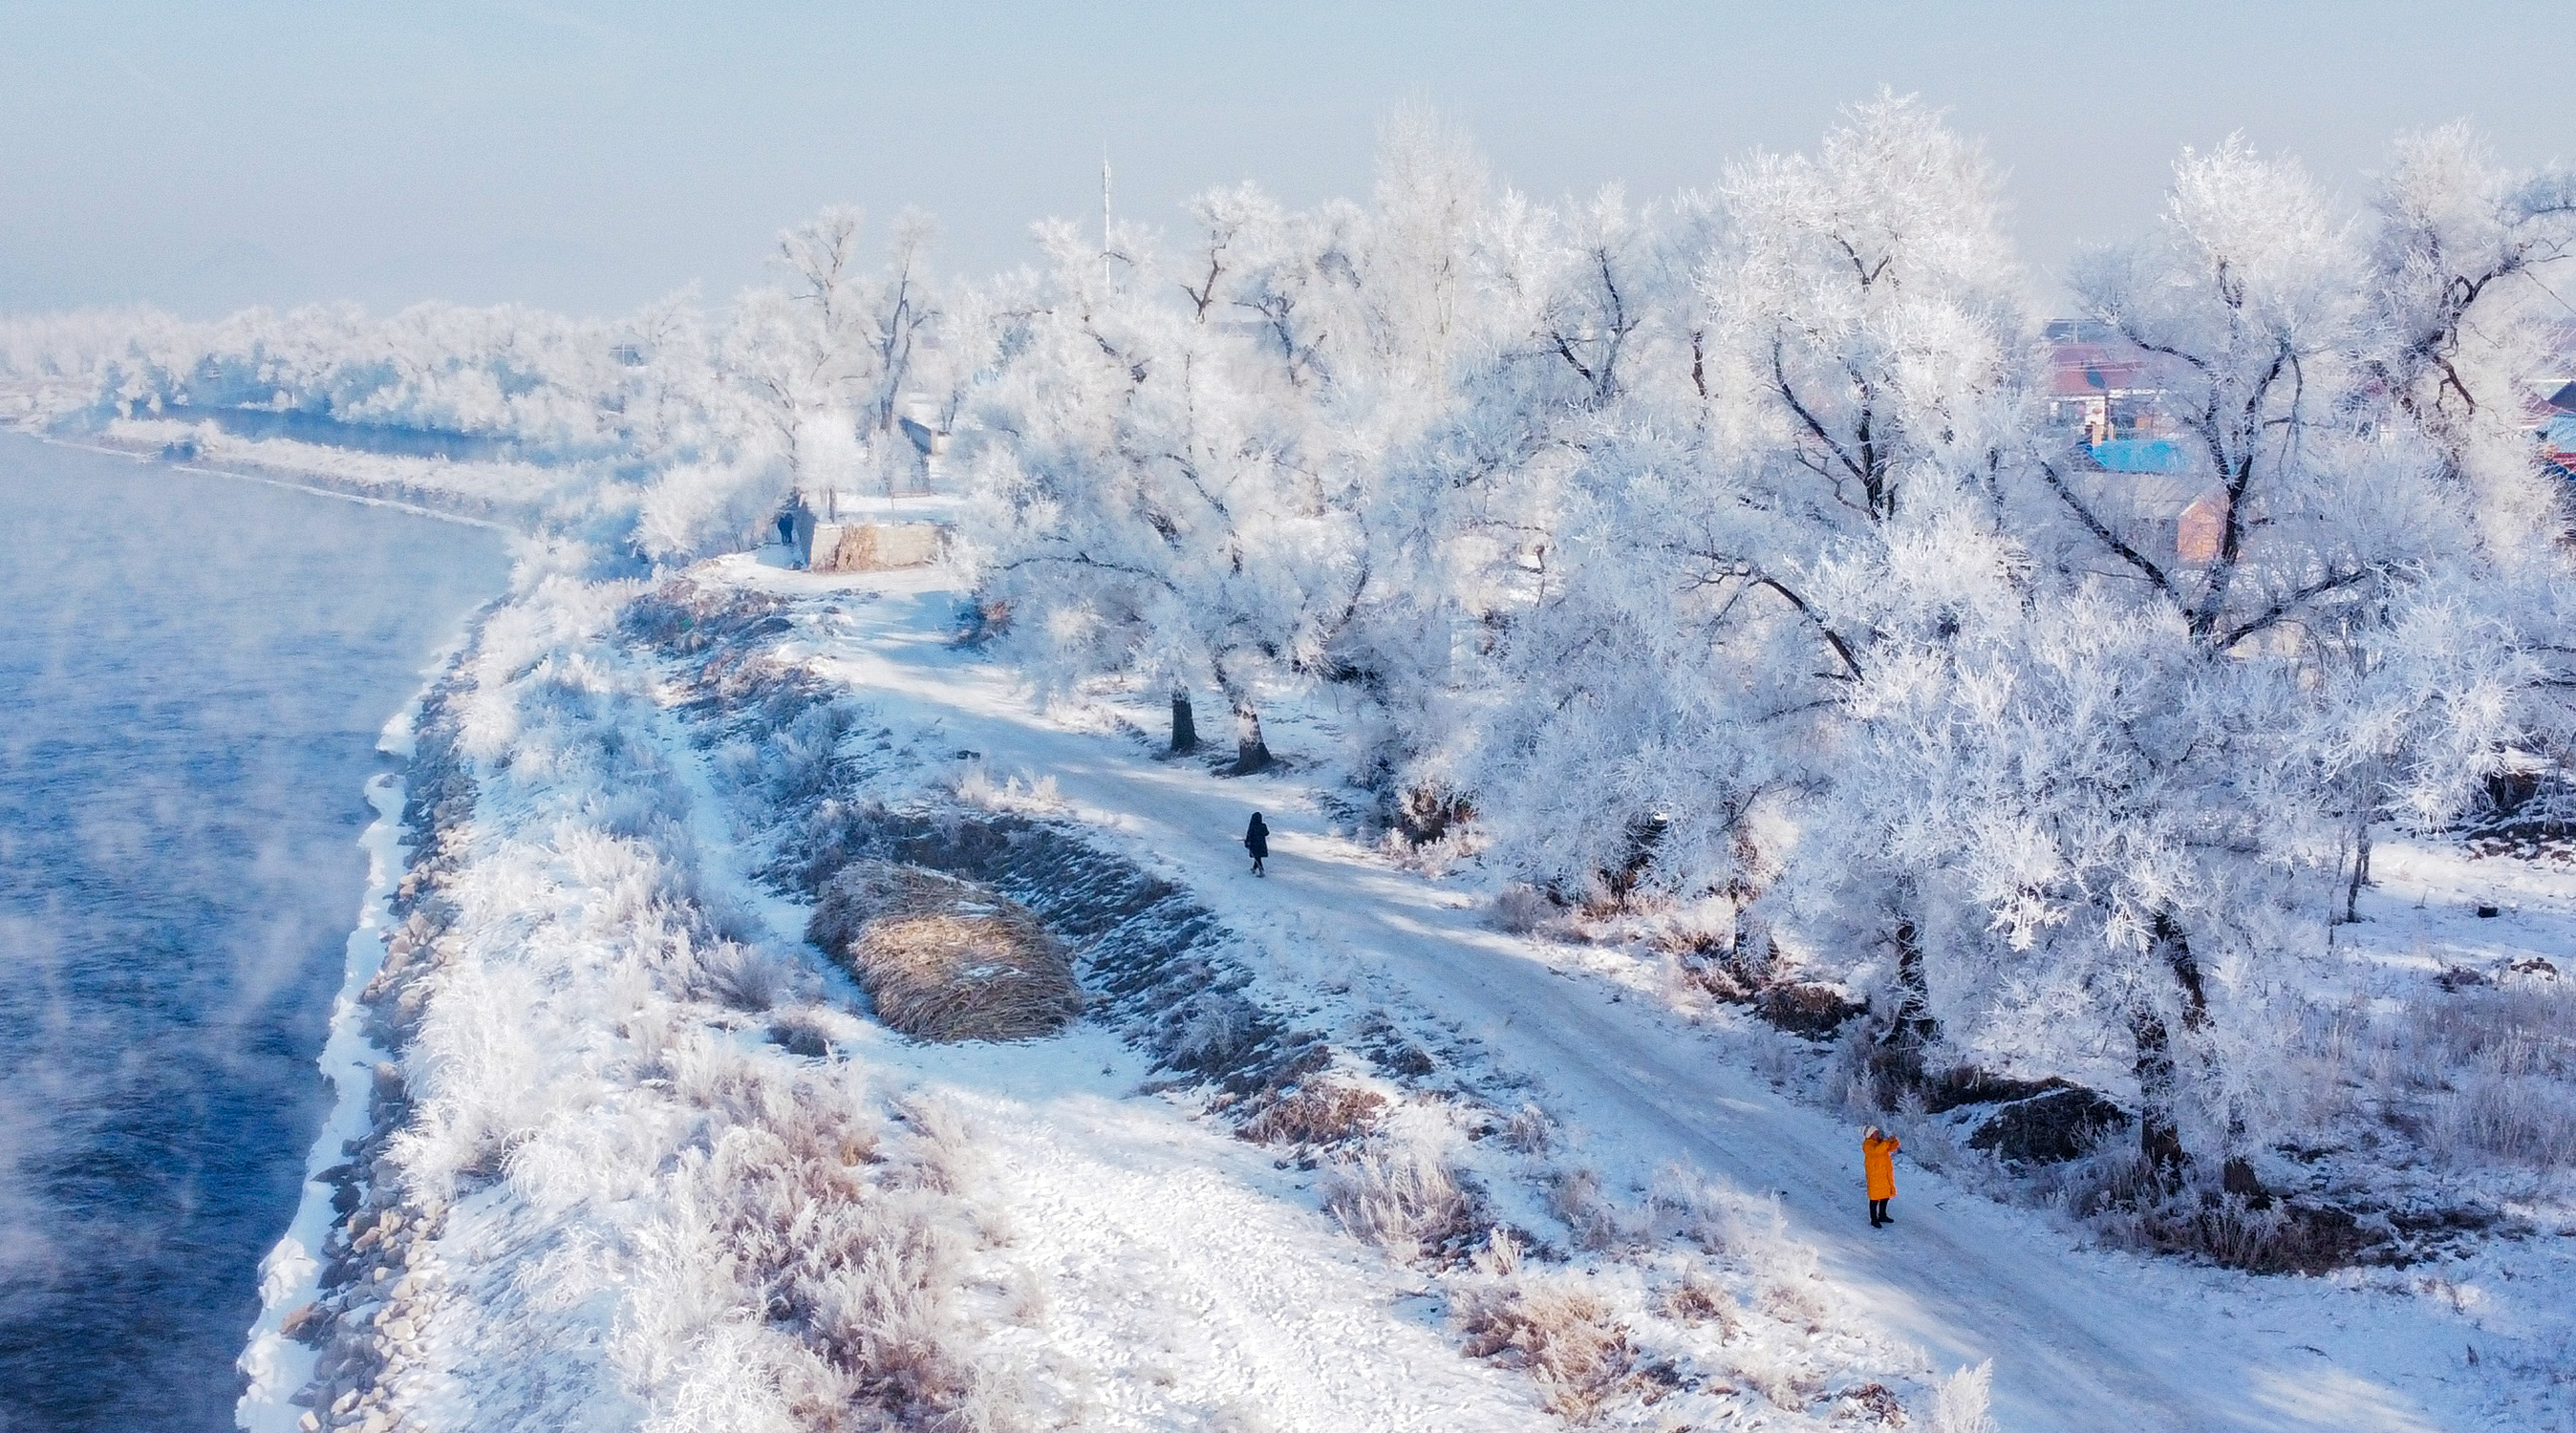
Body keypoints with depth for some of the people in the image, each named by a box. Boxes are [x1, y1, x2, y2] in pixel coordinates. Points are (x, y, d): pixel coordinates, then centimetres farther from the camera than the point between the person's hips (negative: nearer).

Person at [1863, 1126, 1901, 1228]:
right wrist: (1887, 1142, -34)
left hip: (1886, 1173, 8)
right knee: (1875, 1197, -3)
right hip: (1875, 1175, -8)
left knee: (1886, 1194, 17)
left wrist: (1894, 1141, -14)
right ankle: (1874, 1219, 7)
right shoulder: (1867, 1145, -15)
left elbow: (1891, 1148, 6)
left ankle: (1882, 1215, 32)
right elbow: (1877, 1151, -33)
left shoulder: (1881, 1141, 9)